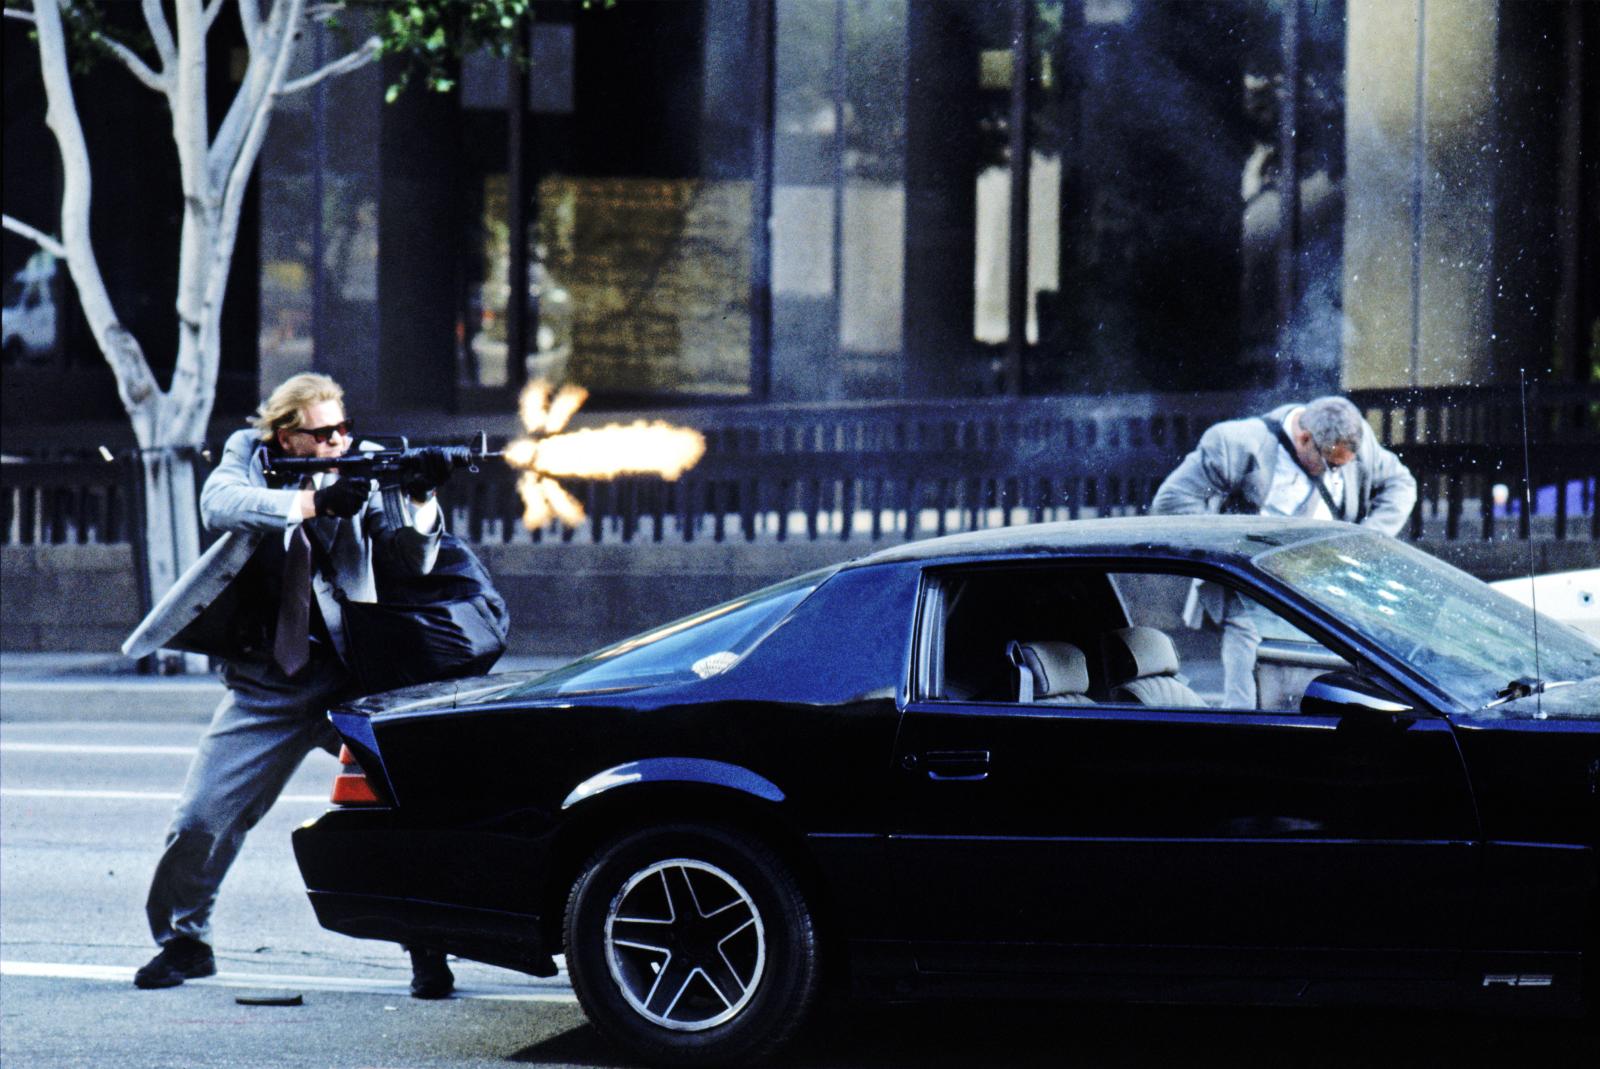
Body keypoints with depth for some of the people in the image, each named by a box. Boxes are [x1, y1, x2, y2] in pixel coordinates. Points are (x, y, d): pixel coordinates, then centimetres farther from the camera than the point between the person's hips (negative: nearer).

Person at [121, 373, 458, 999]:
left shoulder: (363, 472, 2)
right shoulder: (248, 456, 1)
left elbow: (413, 560, -7)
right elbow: (218, 504, -22)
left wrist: (422, 500, -26)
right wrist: (314, 502, -33)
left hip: (348, 675, 0)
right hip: (263, 684, 0)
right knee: (200, 819, -2)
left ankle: (428, 949, 2)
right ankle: (182, 941, 20)